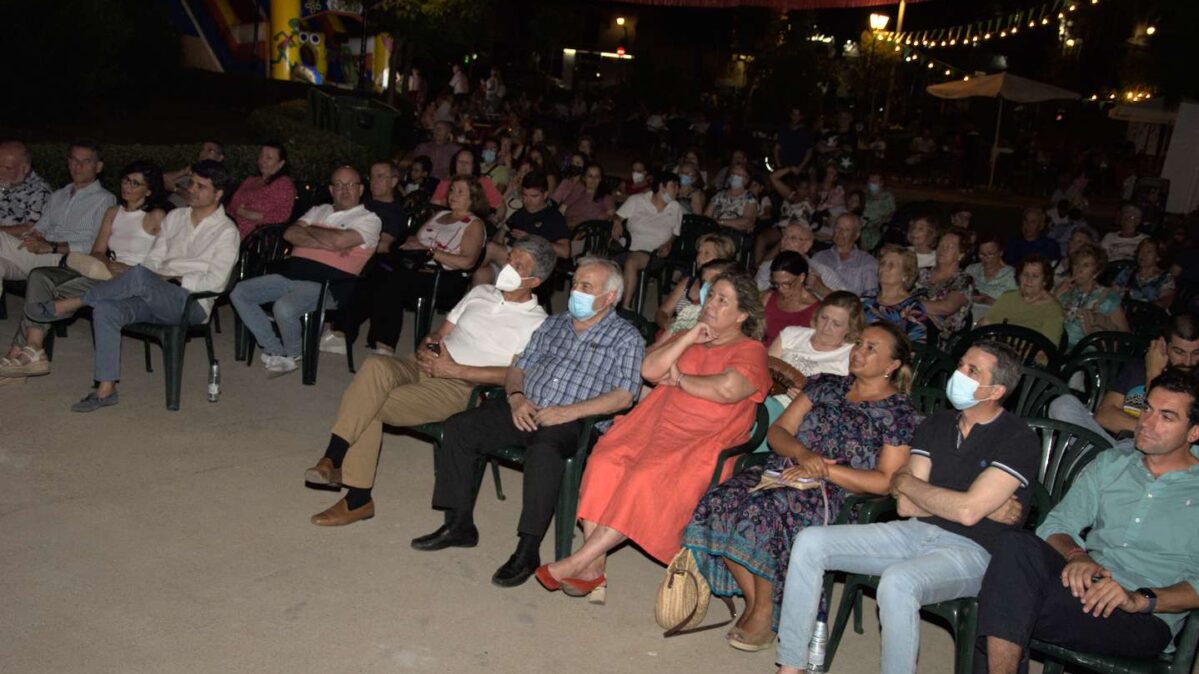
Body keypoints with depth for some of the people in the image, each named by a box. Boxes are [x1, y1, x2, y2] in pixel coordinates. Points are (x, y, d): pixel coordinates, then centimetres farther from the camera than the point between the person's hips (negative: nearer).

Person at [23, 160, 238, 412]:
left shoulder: (226, 231, 1)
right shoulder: (175, 217, 20)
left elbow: (215, 282, -7)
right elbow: (153, 258, 17)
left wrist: (176, 279, -10)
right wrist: (157, 279, -4)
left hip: (192, 304, -6)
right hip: (154, 298, 6)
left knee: (139, 275, -34)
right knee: (106, 309, -24)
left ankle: (70, 304, -19)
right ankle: (106, 389, -23)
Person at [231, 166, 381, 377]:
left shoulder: (369, 220, 3)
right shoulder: (319, 211, 23)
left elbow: (340, 240, -16)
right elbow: (290, 234, 6)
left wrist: (309, 229, 1)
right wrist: (325, 243, -9)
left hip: (325, 285, -7)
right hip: (290, 274, 7)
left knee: (284, 308, -33)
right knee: (238, 293, -5)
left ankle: (293, 354, 0)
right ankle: (276, 351, -2)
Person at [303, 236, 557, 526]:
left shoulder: (537, 323, -1)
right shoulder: (481, 292, 20)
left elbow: (515, 374, -13)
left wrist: (455, 369, -17)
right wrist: (425, 347, -2)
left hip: (462, 386, -6)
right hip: (426, 366, 6)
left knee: (369, 405, -25)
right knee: (376, 366, -29)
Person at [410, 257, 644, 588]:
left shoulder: (626, 338, 3)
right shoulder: (553, 324, 22)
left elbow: (624, 396, -10)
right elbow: (518, 367, 21)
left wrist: (568, 412, -18)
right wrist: (516, 397, -2)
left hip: (573, 423, -6)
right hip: (525, 410, 6)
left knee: (543, 449, -38)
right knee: (459, 426, -12)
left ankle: (528, 549, -27)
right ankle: (459, 524, -3)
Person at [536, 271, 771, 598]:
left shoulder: (751, 350, 4)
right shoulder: (687, 337, 24)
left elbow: (728, 389, -18)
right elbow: (649, 370, 8)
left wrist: (680, 379, -3)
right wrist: (688, 339, 1)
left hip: (704, 441, -5)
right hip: (656, 423, 5)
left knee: (647, 479, -32)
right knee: (604, 462, -24)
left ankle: (579, 562, -25)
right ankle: (594, 568, -23)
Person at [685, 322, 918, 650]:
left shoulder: (900, 412, 5)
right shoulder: (825, 385, 18)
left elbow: (886, 481, -4)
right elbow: (778, 431, 12)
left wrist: (825, 470, -13)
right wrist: (803, 453, -10)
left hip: (836, 492, -5)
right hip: (783, 471, 5)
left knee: (764, 511, -34)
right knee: (721, 501, -25)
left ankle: (765, 613, -16)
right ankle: (753, 599, -11)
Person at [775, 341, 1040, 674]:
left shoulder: (1019, 439, -9)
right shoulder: (935, 425, 10)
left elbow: (968, 511, -20)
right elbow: (906, 506, 2)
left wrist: (905, 481, -4)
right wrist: (988, 505, -9)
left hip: (970, 549, -7)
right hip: (915, 532, 7)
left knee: (897, 581, -38)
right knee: (810, 542, -9)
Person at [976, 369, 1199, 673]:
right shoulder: (1112, 461, 18)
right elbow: (1057, 525, 12)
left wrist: (1140, 599, -20)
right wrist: (1076, 555, -10)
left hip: (1147, 620, -4)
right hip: (1086, 579, 4)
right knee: (1017, 544, -31)